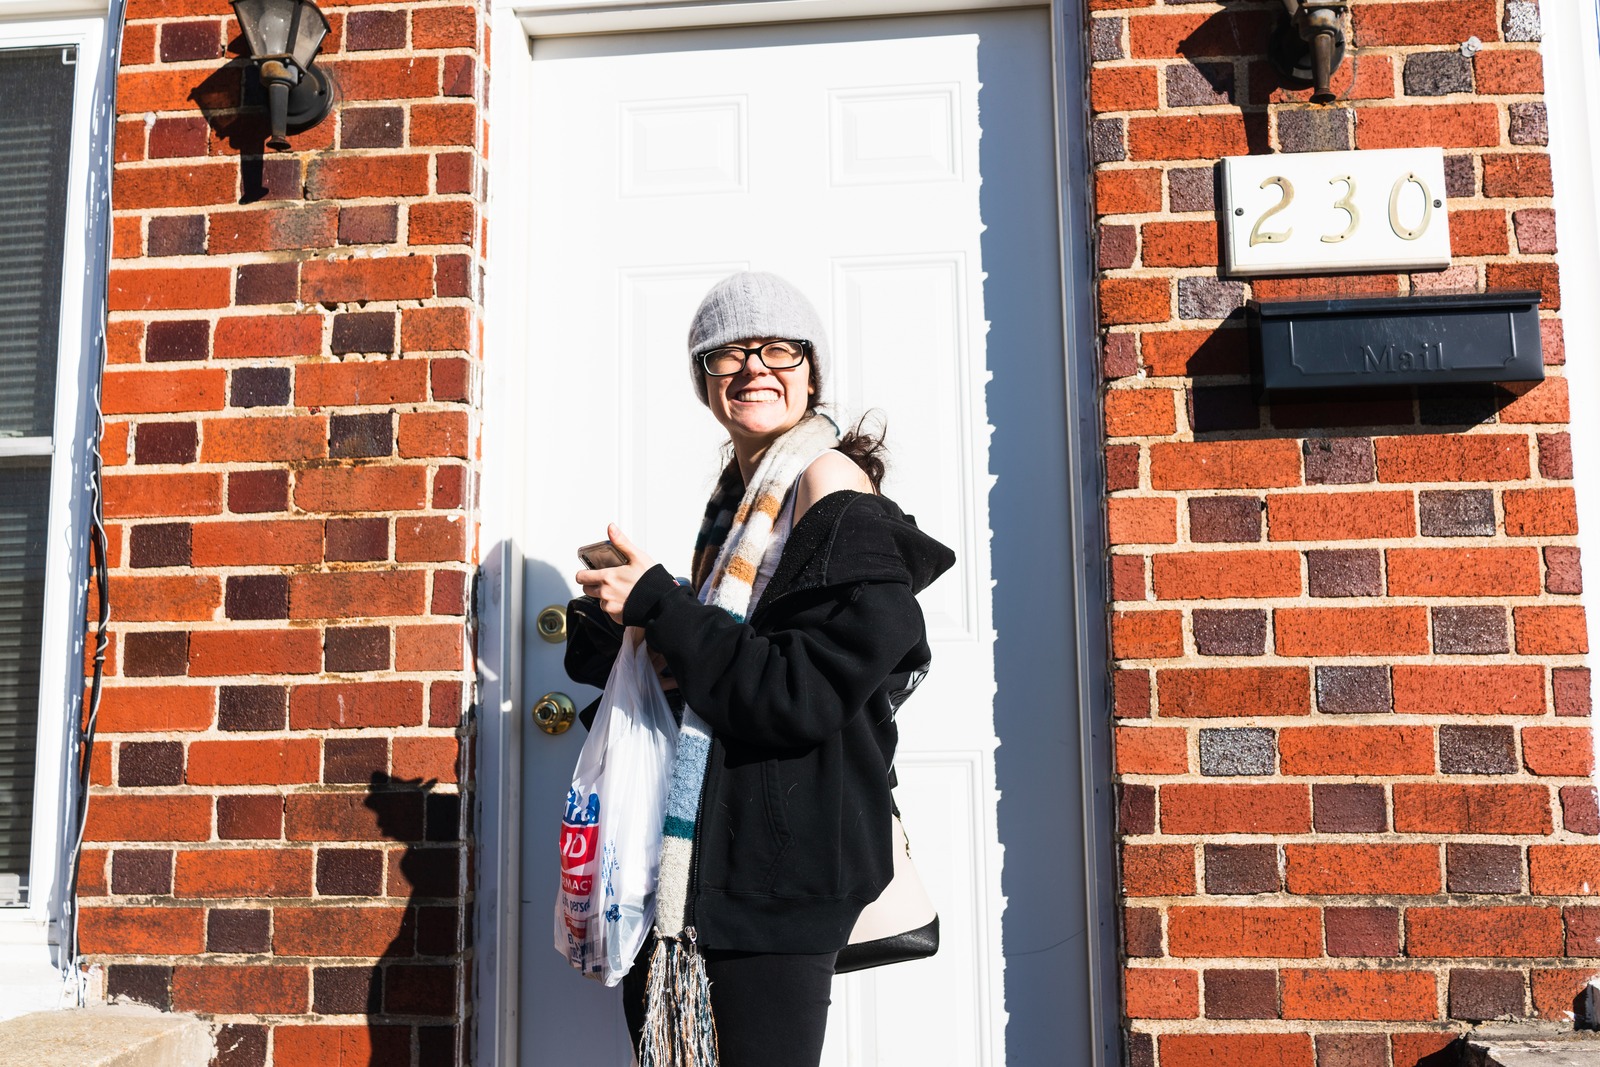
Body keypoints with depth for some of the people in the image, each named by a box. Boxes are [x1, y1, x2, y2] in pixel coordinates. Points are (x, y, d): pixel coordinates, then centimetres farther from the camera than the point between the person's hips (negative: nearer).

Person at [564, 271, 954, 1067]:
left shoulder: (830, 482, -12)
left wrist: (656, 604, -17)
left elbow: (799, 697, -20)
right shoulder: (741, 492, 14)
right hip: (714, 845, 9)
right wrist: (611, 645, 6)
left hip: (786, 859, -9)